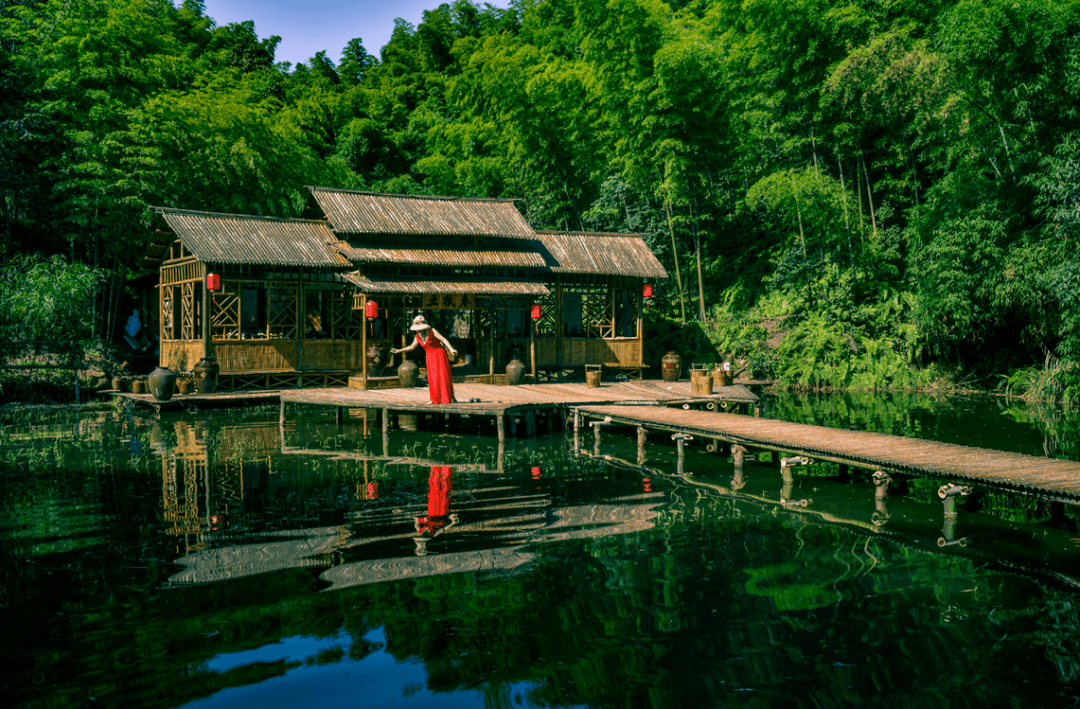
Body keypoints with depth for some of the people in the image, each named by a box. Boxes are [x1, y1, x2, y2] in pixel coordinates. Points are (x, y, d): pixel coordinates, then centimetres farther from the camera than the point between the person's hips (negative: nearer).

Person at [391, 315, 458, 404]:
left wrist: (451, 349, -29)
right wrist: (398, 351, 22)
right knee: (432, 377, 3)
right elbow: (412, 347, 19)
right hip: (430, 358, 5)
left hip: (440, 355, -5)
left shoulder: (432, 331, -11)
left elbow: (443, 339, -16)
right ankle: (435, 399, 10)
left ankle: (451, 397, -1)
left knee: (443, 375, -7)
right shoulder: (417, 337, 4)